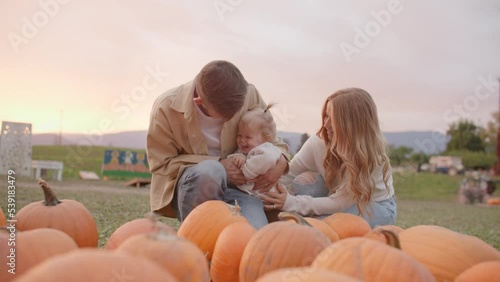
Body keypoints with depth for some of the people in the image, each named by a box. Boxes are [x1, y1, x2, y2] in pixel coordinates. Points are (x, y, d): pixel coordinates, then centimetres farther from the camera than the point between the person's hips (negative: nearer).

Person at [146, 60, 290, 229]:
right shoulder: (166, 107, -14)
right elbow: (161, 165, -8)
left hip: (237, 184, 2)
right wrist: (217, 165, -18)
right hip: (187, 187, -1)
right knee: (209, 171, -37)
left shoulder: (249, 95, -6)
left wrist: (281, 160, -13)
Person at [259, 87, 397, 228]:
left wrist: (291, 203, -38)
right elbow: (287, 173, -16)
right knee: (304, 181, -23)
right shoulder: (318, 143, -23)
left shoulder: (371, 155, -32)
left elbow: (340, 203, -32)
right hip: (339, 201, 4)